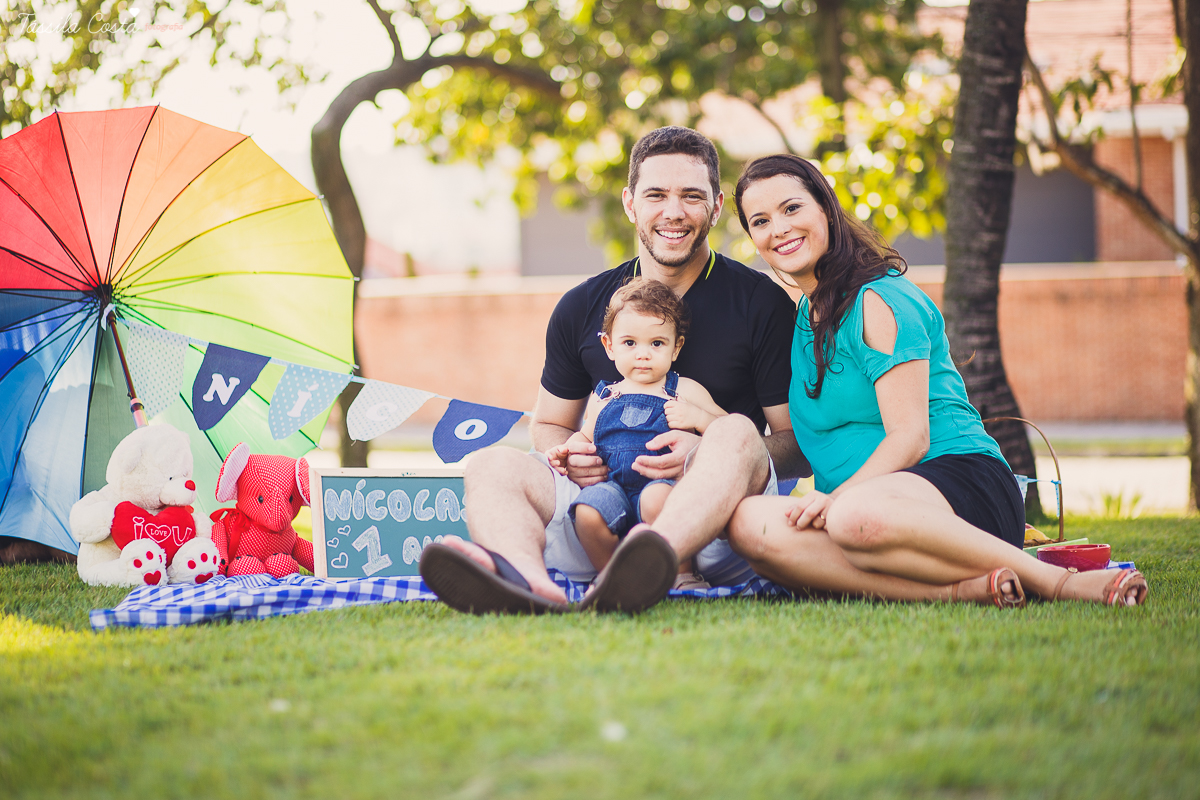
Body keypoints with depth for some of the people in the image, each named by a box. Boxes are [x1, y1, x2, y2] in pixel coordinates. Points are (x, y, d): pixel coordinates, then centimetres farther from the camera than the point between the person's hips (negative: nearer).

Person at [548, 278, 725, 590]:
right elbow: (585, 436, 36)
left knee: (656, 498, -38)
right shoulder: (603, 397, 22)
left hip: (664, 482, -3)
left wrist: (698, 418, -11)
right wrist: (565, 450, 14)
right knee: (587, 510, -29)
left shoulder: (685, 391, 11)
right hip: (612, 486, 3)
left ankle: (682, 575, -14)